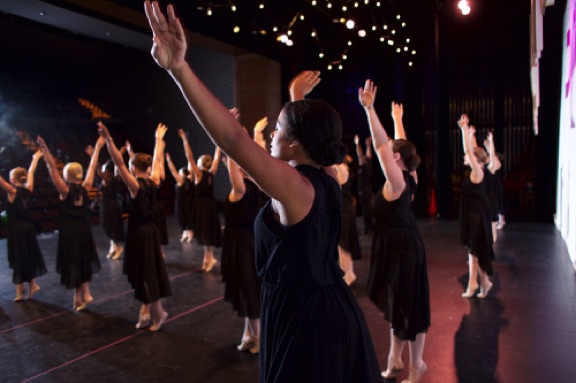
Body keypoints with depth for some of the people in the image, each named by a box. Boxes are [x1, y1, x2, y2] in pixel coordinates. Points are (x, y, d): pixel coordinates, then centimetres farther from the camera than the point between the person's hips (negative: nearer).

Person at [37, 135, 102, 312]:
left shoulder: (65, 190, -13)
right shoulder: (85, 188, -4)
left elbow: (52, 168, -17)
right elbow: (92, 167, 3)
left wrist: (44, 148, -19)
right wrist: (98, 146, 11)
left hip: (69, 230, -4)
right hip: (84, 228, 4)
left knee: (73, 262, 6)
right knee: (83, 260, 17)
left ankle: (79, 296, 14)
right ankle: (84, 294, 17)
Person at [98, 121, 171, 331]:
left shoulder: (135, 186, -17)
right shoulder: (153, 182, 0)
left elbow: (119, 163, -27)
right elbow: (157, 160, 13)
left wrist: (108, 139, -34)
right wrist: (159, 138, 24)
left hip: (138, 233, -7)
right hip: (151, 230, 7)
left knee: (145, 273, 4)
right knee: (150, 271, 14)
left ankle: (158, 312, 13)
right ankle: (147, 310, 24)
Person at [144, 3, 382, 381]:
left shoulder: (294, 186, -24)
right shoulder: (326, 177, -1)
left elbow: (233, 138, -38)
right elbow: (312, 130, 20)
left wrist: (178, 67, -43)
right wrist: (299, 98, 33)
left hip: (303, 319, -8)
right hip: (335, 310, 9)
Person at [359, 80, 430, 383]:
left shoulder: (396, 180, -19)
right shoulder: (405, 178, 5)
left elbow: (381, 144, -28)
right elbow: (396, 144, 18)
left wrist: (369, 108, -28)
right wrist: (396, 118, 23)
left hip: (402, 248, -9)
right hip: (397, 246, 9)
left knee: (407, 306, 4)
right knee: (396, 303, 18)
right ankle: (396, 358, 33)